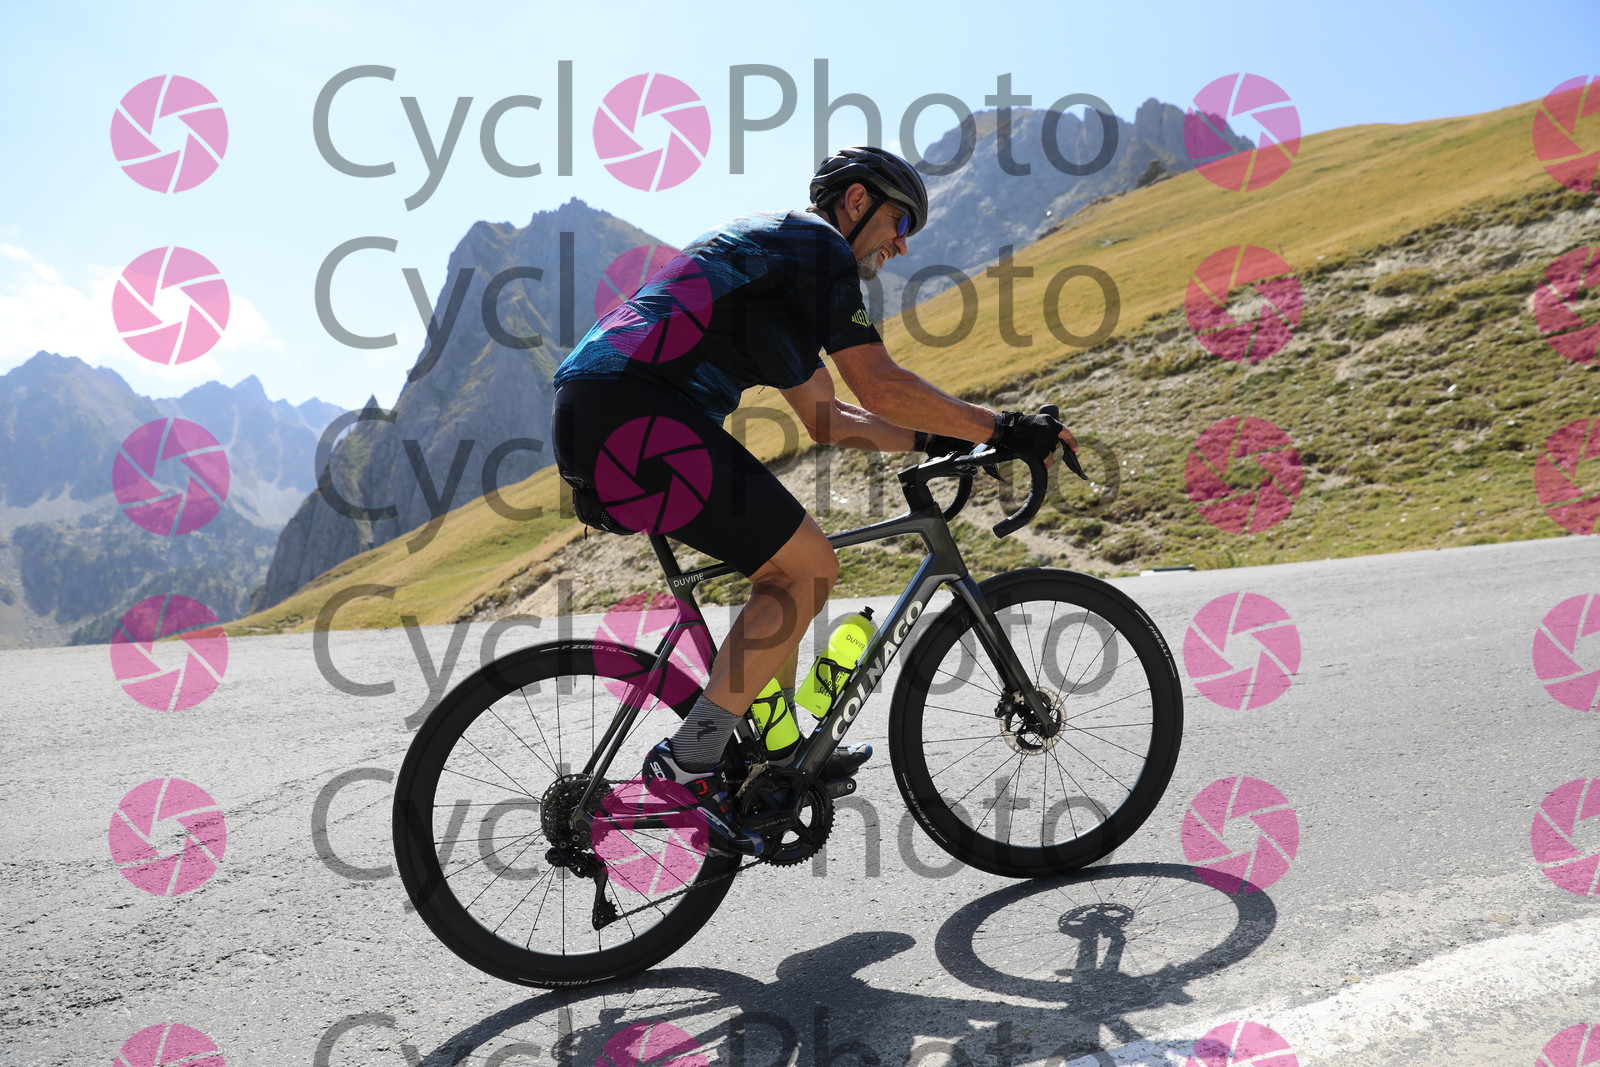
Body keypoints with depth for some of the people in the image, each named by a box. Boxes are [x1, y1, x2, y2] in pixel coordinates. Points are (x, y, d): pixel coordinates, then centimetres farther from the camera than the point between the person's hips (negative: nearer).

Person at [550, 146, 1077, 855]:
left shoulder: (772, 249, 30)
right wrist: (1004, 429, -1)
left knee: (788, 561, 18)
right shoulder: (817, 244, 0)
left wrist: (936, 440, 25)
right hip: (634, 416, -10)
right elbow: (881, 387, -10)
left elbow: (825, 417, 29)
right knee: (809, 566, -6)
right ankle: (689, 762, -4)